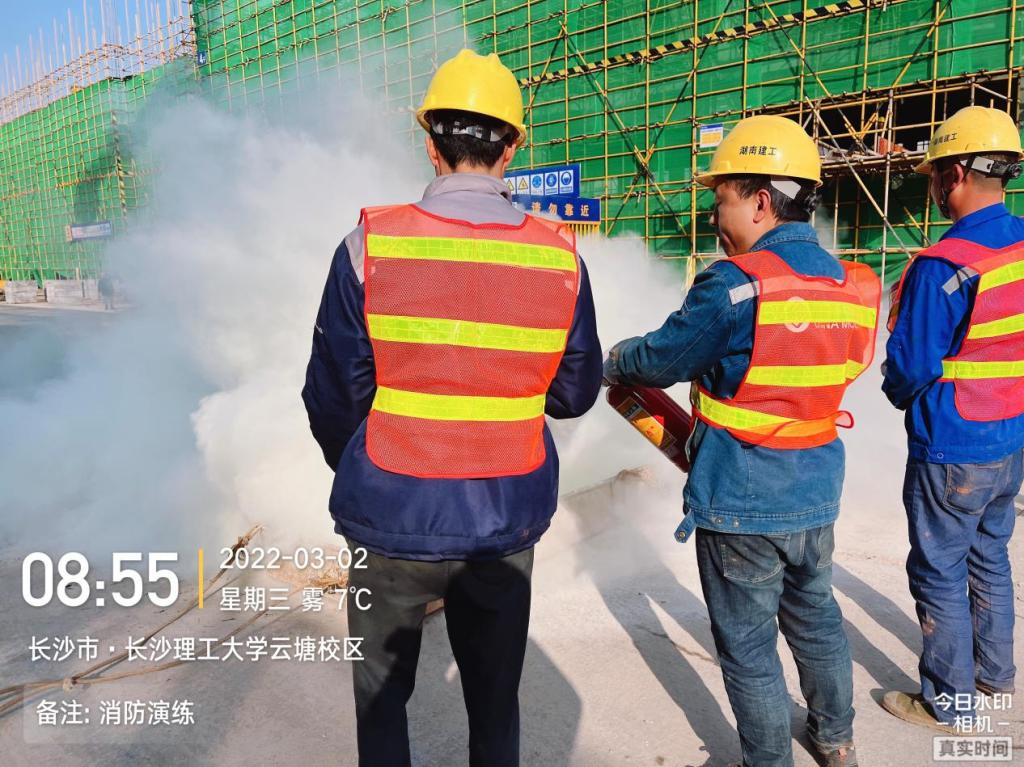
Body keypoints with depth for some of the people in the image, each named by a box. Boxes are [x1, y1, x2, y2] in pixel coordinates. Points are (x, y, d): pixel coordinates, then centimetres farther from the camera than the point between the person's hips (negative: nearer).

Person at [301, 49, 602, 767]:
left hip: (391, 520, -1)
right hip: (506, 525, 2)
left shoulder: (370, 244, -12)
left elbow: (333, 395, -7)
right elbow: (575, 393, 2)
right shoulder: (561, 255, -6)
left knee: (382, 693, 22)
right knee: (496, 699, 22)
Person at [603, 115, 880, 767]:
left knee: (748, 645, 12)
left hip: (742, 506, -7)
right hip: (817, 496, 8)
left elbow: (660, 359, -12)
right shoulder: (854, 286, 0)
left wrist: (612, 362, 9)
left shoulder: (736, 284, -22)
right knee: (816, 617, 27)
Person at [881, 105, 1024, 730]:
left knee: (940, 573, 7)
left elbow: (909, 368, -20)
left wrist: (900, 394, 2)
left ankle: (949, 701, 22)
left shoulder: (942, 267, -24)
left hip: (951, 450, -8)